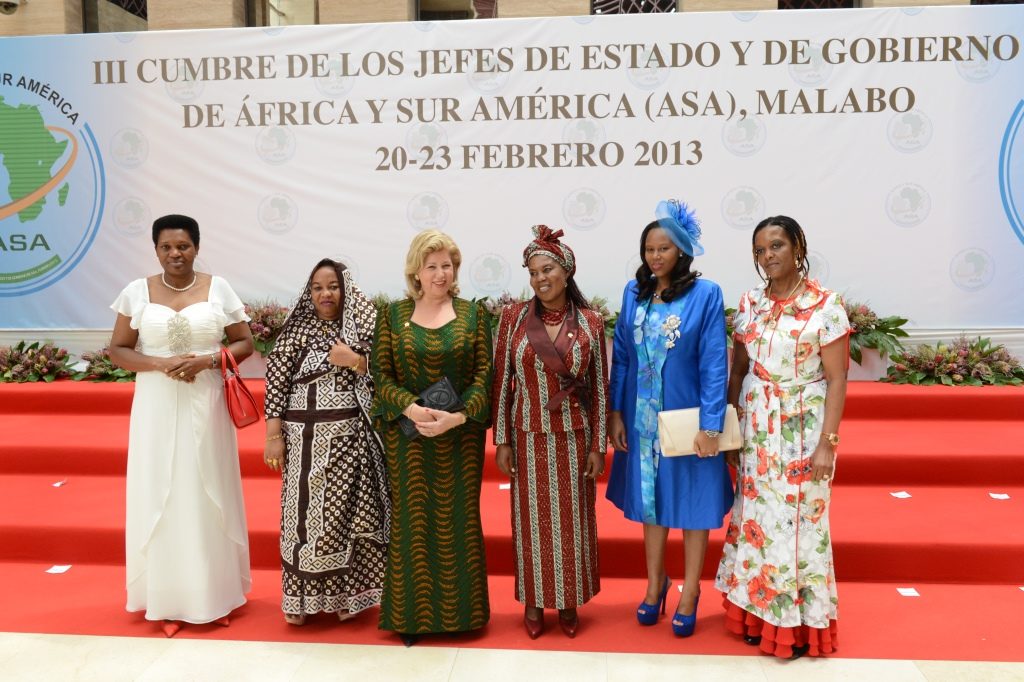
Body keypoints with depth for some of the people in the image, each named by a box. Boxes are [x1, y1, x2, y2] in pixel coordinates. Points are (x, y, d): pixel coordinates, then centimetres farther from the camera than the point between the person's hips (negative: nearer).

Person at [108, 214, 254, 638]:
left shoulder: (218, 289, 1)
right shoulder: (137, 292, 2)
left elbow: (245, 342, 4)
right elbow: (118, 350, 4)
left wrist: (207, 360, -14)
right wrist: (160, 364, -13)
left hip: (206, 406, 0)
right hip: (157, 407, 1)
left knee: (208, 493, 5)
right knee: (161, 496, 4)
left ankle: (215, 593, 18)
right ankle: (168, 597, 16)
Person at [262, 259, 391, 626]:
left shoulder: (362, 327, 5)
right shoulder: (296, 330, 0)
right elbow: (276, 382, -4)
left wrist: (355, 361, -13)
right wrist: (274, 435, -8)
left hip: (351, 436, 1)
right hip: (306, 436, -1)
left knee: (347, 511, 5)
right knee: (305, 512, 4)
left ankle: (344, 593, 20)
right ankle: (301, 596, 18)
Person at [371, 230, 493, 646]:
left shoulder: (473, 314, 3)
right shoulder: (393, 314, 4)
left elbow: (484, 373, -2)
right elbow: (381, 374, 0)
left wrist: (457, 417, -16)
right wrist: (411, 408, -17)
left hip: (461, 435, 0)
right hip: (407, 435, 0)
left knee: (458, 519, 7)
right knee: (412, 520, 4)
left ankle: (458, 610, 22)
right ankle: (412, 613, 18)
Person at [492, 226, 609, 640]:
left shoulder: (589, 322, -4)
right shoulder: (514, 317, -5)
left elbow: (599, 387, -1)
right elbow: (501, 382, -1)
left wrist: (598, 446, -3)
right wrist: (502, 441, -3)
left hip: (574, 438, 0)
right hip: (529, 438, 0)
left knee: (572, 520, 10)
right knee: (532, 519, 10)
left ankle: (569, 602, 28)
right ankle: (534, 601, 27)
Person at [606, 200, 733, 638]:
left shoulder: (705, 294, -8)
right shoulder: (634, 293, 4)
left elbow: (714, 364, -11)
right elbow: (621, 357, 5)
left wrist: (710, 424, -16)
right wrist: (615, 413, 0)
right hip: (643, 419, 4)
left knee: (692, 503, 8)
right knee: (649, 500, 15)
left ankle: (690, 594, 24)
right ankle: (655, 584, 31)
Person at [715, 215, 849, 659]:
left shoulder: (824, 305, -10)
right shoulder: (749, 304, 3)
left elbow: (836, 380, -11)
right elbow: (737, 370, 9)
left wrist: (827, 442, -15)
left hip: (804, 427, -4)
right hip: (757, 426, 4)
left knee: (798, 518, 4)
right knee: (756, 515, 11)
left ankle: (799, 621, 21)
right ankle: (758, 611, 27)